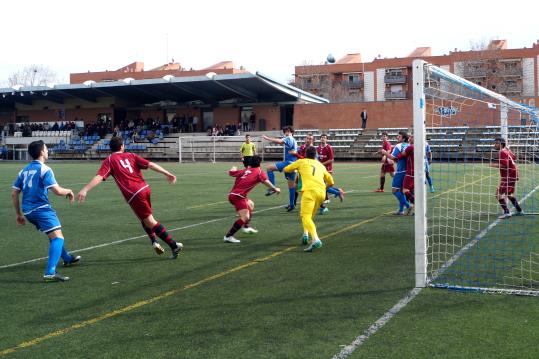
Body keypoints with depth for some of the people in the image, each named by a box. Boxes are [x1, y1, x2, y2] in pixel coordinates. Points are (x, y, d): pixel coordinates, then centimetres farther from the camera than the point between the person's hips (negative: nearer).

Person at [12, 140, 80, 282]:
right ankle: (50, 272, -29)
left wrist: (19, 214, 21)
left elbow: (14, 194, 14)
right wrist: (69, 191, 3)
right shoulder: (44, 169, -10)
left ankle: (67, 258, 45)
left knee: (54, 235, 27)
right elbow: (57, 191, -18)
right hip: (41, 208, -9)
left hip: (28, 211, 9)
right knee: (58, 237, -13)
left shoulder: (24, 170, 14)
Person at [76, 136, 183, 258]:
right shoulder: (131, 156, 15)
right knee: (145, 218, 27)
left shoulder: (109, 161, 5)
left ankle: (174, 245, 1)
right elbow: (150, 164, 5)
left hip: (134, 194, -5)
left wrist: (85, 190, -17)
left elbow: (99, 177, -11)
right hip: (145, 188, 5)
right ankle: (154, 242, 15)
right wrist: (167, 173, 5)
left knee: (150, 221, 2)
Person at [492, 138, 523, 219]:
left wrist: (495, 165, -21)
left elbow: (504, 165, -27)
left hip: (509, 176, -10)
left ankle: (506, 212, -19)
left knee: (499, 194, -13)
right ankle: (519, 211, 33)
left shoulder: (502, 152, -18)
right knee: (509, 194, 25)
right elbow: (514, 157, 28)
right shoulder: (506, 150, 10)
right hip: (513, 174, 10)